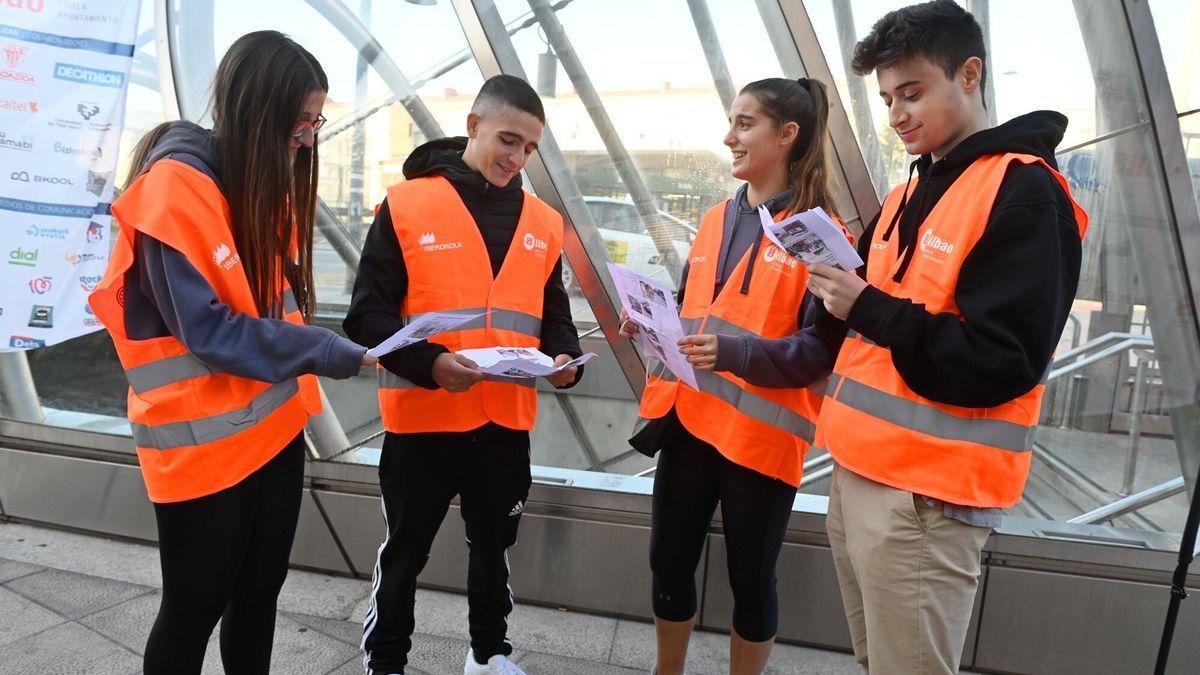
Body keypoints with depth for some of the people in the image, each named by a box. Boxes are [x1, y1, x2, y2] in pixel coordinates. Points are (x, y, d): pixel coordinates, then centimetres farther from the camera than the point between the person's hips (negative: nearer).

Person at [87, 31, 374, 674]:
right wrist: (338, 355, -22)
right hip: (202, 444, -7)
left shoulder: (263, 183, 7)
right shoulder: (173, 186, -17)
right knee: (196, 606, 10)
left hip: (274, 425, 7)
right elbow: (208, 331, -21)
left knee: (259, 591, 17)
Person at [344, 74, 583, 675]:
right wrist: (429, 363, -26)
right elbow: (368, 316, -11)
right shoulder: (405, 205, -7)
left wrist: (565, 359, -9)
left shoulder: (543, 223, 6)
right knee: (405, 551, 13)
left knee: (494, 545, 21)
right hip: (422, 416, -4)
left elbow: (554, 314, 12)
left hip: (508, 419, 4)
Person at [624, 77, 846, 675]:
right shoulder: (715, 221, 11)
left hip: (761, 434, -6)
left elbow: (823, 349, -13)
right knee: (670, 561, 16)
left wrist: (733, 353, -27)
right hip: (688, 418, 6)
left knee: (750, 578, 10)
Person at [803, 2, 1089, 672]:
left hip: (928, 494, -8)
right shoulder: (913, 191, 16)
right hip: (861, 470, 8)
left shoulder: (1025, 194, -11)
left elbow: (1001, 365, -18)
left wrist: (868, 309, -21)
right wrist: (835, 282, 1)